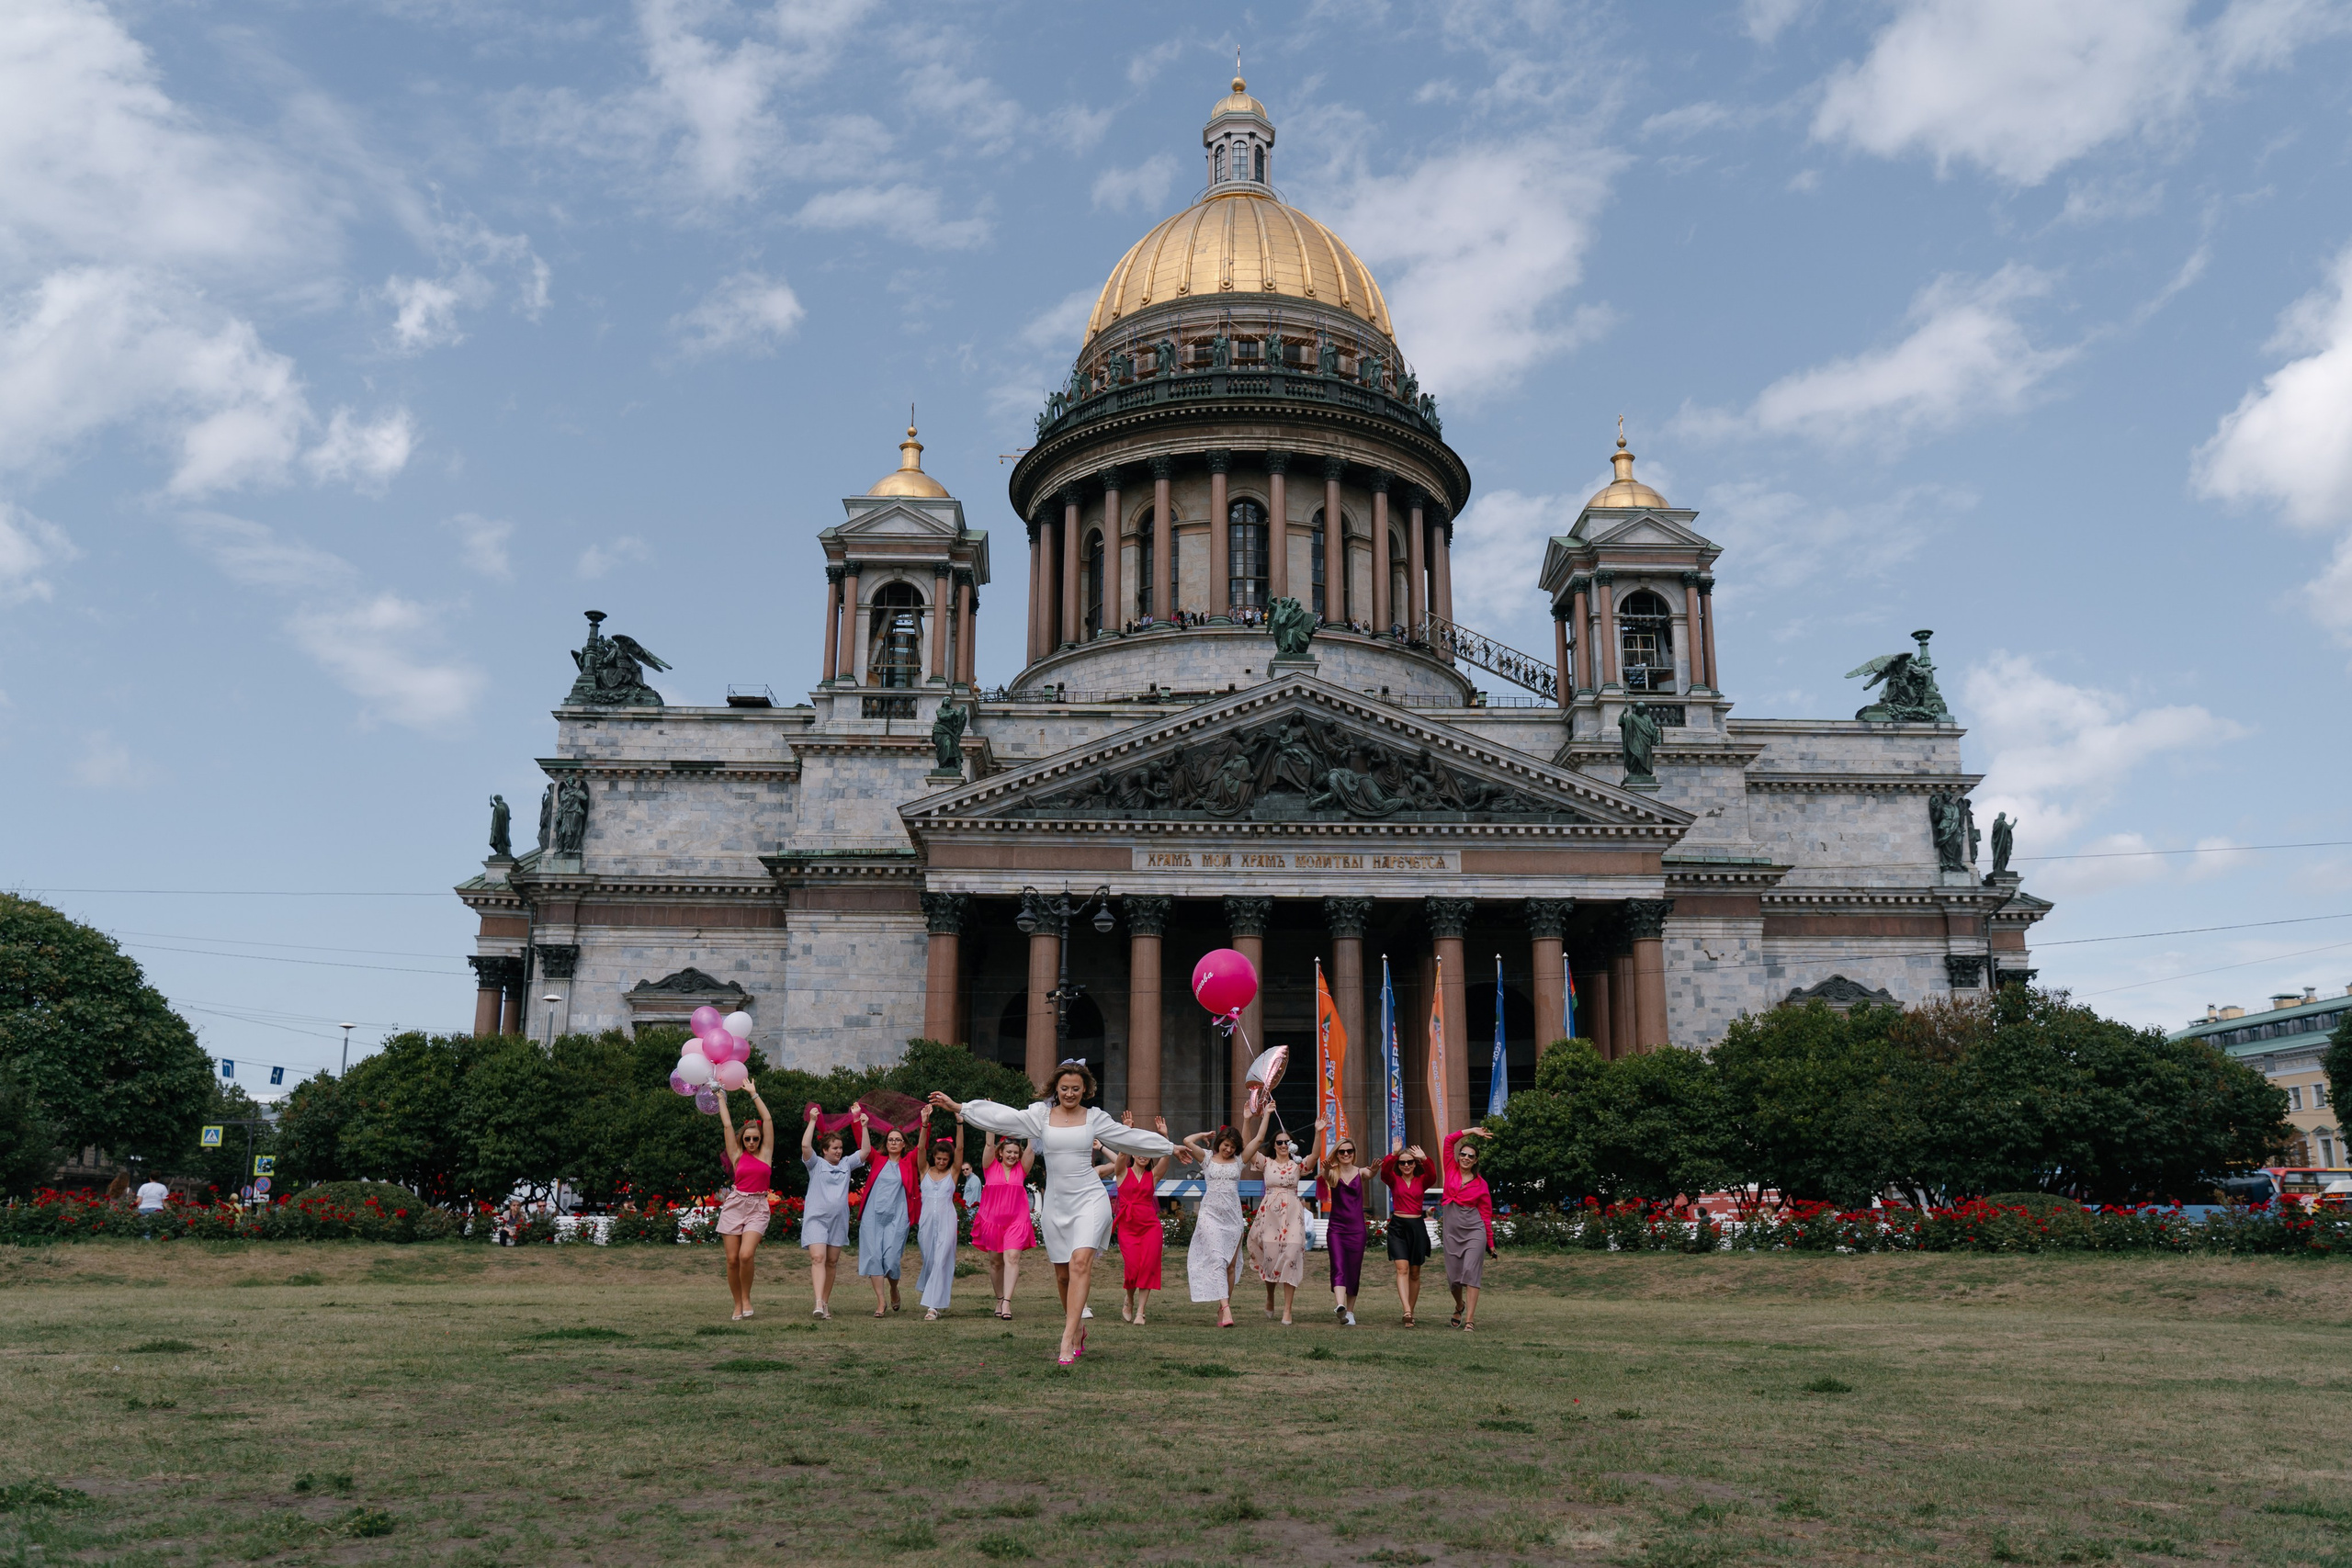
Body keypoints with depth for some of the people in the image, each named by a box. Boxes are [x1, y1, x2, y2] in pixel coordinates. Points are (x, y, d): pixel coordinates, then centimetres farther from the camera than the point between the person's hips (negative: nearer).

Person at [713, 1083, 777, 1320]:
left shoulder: (765, 1153, 8)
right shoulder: (737, 1156, 10)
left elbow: (768, 1120, 7)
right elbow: (727, 1125, 10)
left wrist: (754, 1094, 12)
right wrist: (721, 1098, 16)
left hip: (757, 1208, -1)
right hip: (734, 1205, 2)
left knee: (746, 1255, -19)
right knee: (732, 1259, -2)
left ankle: (746, 1297, 2)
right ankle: (737, 1304, 14)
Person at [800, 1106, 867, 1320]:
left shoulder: (846, 1164, 14)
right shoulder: (816, 1164, 2)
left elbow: (865, 1151, 9)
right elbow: (805, 1145, -13)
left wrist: (863, 1127, 3)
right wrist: (812, 1121, -13)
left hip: (838, 1220, 5)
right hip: (816, 1218, -4)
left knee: (832, 1262, 7)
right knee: (818, 1258, -17)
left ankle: (826, 1303, 15)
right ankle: (818, 1304, -28)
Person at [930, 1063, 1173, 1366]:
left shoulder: (1095, 1117, 5)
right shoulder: (1042, 1114, 5)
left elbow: (1129, 1137, 13)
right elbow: (1003, 1116, 1)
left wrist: (1171, 1146, 16)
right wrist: (957, 1107, -4)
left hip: (1089, 1199, -2)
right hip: (1056, 1203, 2)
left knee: (1080, 1263, -21)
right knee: (1062, 1274, 7)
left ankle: (1068, 1342, -25)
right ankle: (1078, 1329, 30)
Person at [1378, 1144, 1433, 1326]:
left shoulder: (1421, 1181, 6)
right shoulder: (1394, 1180, 5)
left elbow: (1431, 1174, -16)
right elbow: (1385, 1169, -17)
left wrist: (1424, 1158, -33)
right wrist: (1394, 1154, -32)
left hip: (1417, 1226, 2)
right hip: (1398, 1226, -2)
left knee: (1415, 1272, 7)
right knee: (1402, 1268, -15)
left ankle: (1411, 1312, 16)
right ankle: (1406, 1310, -26)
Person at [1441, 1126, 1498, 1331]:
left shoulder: (1480, 1183, 3)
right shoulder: (1451, 1170, 6)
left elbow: (1486, 1213, 7)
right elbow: (1449, 1140, 0)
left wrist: (1490, 1241, 7)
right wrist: (1472, 1131, 1)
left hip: (1474, 1230, -2)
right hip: (1452, 1230, 2)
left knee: (1471, 1272, -13)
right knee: (1453, 1276, 5)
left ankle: (1470, 1320, -14)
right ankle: (1459, 1306, 36)